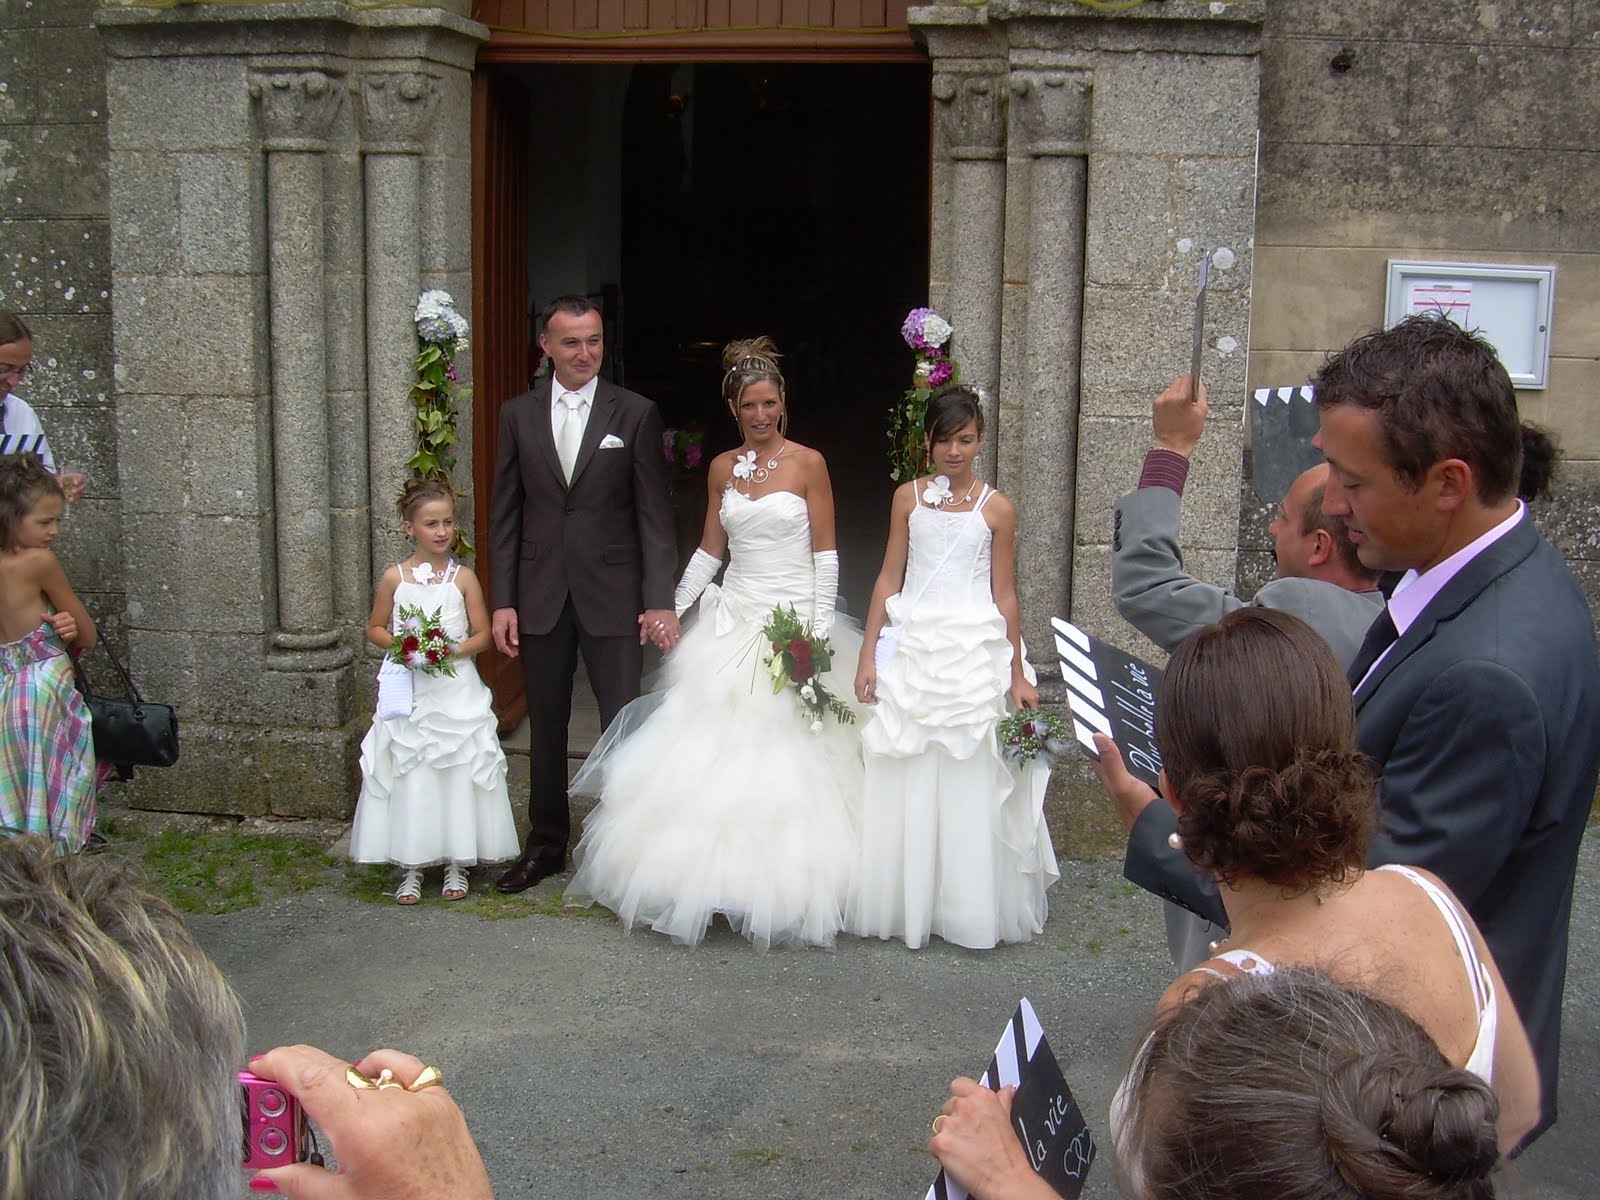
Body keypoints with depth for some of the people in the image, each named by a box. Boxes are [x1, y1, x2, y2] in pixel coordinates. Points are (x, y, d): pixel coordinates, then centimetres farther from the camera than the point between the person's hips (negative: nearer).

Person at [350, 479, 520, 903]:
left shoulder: (463, 577, 0)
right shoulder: (395, 577, 1)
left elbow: (483, 634, 2)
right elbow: (375, 629, 9)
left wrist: (455, 651, -15)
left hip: (457, 691, 0)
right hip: (409, 692, 0)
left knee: (459, 773, 2)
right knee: (409, 777, 2)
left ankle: (456, 863, 16)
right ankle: (412, 868, 13)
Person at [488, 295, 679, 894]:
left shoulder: (636, 413, -1)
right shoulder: (517, 414, 5)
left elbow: (654, 513, -3)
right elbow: (504, 514, 6)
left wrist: (660, 599, -10)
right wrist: (502, 601, 0)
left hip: (612, 595, -2)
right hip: (540, 595, 2)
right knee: (546, 727, 12)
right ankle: (546, 844, 26)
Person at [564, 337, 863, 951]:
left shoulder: (808, 463, -3)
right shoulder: (722, 468, 9)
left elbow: (825, 554, -4)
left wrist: (819, 632, -11)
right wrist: (672, 610, 11)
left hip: (792, 621, -4)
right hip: (732, 619, 4)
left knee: (787, 757, -4)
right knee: (714, 749, 1)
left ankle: (784, 885, 7)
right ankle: (715, 873, 12)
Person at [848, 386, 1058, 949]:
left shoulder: (996, 509, 1)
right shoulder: (908, 497, 6)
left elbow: (1004, 596, 3)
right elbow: (889, 579, 7)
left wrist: (1018, 675, 2)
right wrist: (868, 655, 1)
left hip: (975, 653, -2)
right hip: (912, 650, 2)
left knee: (971, 783, 3)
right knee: (906, 784, 5)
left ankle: (971, 908, 15)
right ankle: (906, 901, 18)